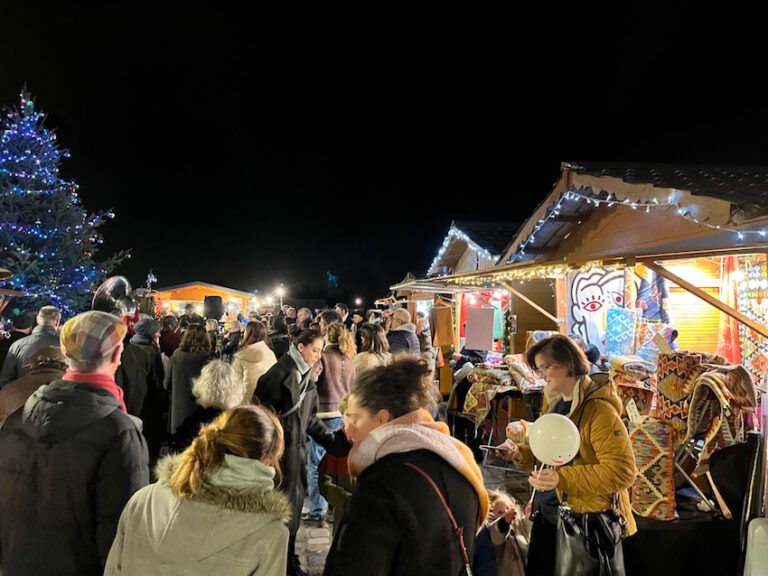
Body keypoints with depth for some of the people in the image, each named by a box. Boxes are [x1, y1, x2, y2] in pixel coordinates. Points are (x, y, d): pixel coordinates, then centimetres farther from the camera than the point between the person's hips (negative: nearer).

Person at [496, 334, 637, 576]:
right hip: (548, 515, 8)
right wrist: (520, 453, -4)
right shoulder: (554, 403, 6)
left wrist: (563, 479, -32)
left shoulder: (599, 410, -22)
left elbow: (622, 471, -26)